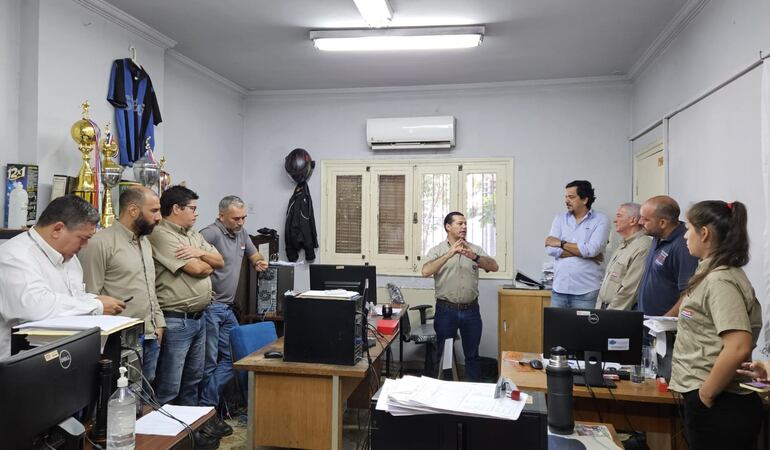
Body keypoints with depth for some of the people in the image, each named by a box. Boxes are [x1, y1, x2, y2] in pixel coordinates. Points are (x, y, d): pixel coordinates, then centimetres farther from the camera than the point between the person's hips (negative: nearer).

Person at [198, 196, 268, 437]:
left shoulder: (241, 233, 12)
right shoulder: (212, 233, -15)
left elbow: (253, 254, 27)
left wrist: (259, 262, 5)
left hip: (227, 308, 9)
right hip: (210, 307, -8)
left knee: (234, 356, 9)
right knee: (209, 361, 0)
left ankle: (207, 404, 19)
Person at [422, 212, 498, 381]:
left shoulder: (475, 249, 5)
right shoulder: (437, 250, -2)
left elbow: (494, 267, -7)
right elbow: (426, 272, -19)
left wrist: (474, 257, -25)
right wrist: (449, 254, -28)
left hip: (471, 310, 2)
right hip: (446, 310, -2)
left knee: (472, 355, 14)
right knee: (443, 354, 10)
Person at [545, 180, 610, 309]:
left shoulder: (601, 221, -1)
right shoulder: (559, 219, 10)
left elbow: (591, 249, -15)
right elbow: (550, 249, -3)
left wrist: (561, 244, -6)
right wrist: (583, 252, -9)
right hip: (559, 289, 3)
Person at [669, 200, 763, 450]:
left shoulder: (721, 280, -18)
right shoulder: (713, 274, 11)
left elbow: (738, 347, -28)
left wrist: (705, 394, -18)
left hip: (718, 408, -9)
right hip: (711, 405, 9)